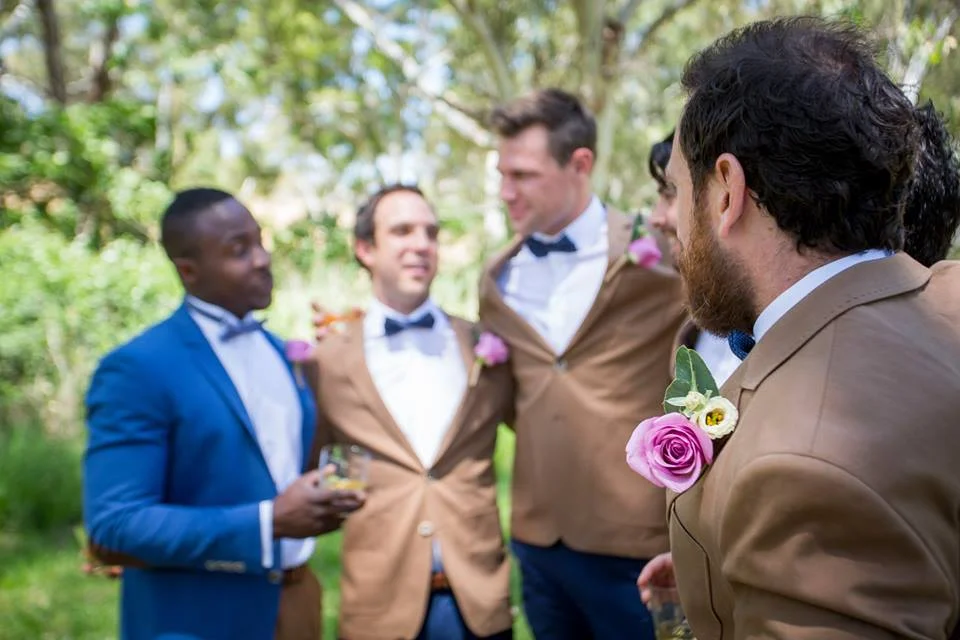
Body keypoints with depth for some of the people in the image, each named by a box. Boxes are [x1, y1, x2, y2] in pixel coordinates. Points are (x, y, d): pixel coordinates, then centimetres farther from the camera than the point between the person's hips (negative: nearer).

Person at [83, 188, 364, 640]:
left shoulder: (277, 351, 7)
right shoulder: (137, 368, -16)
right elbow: (113, 529, -21)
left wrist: (321, 496, 0)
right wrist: (270, 521, -24)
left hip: (294, 602, 7)